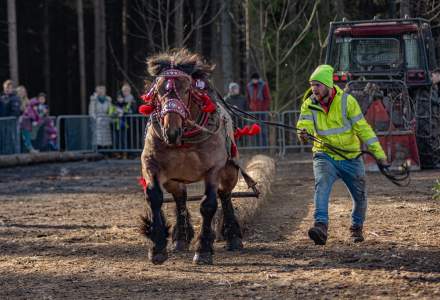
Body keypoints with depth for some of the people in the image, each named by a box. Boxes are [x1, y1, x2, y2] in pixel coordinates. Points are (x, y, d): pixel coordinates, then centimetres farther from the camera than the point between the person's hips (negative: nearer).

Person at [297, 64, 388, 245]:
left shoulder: (346, 101, -12)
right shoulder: (309, 104, -5)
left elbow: (363, 128, -11)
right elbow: (304, 124, -18)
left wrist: (379, 154, -13)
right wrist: (303, 133, -44)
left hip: (351, 158, 0)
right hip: (325, 156, 0)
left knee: (360, 197, 10)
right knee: (322, 184, -29)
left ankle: (357, 227, 38)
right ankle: (321, 226, -39)